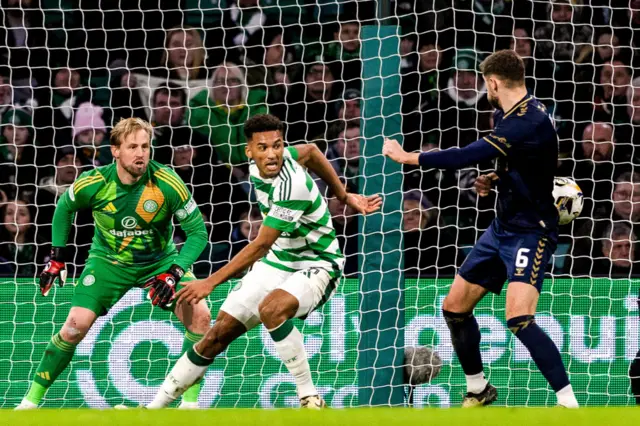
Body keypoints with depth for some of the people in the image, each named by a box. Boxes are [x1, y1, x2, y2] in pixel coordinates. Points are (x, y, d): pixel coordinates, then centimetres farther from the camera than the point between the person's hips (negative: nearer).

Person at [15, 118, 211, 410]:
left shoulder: (168, 183, -25)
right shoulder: (93, 184, -21)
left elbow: (197, 232, -16)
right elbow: (64, 208, 3)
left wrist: (174, 274, -27)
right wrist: (56, 258, 2)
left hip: (160, 260, 0)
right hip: (109, 261, 0)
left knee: (199, 315, -20)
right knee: (76, 325, -16)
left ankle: (190, 401, -7)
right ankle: (31, 399, 0)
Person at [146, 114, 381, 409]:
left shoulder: (291, 186, -30)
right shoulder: (258, 166, -5)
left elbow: (261, 245, -27)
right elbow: (311, 151, 15)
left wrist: (212, 282, -27)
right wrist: (344, 197, 21)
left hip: (317, 266, -7)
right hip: (276, 263, 7)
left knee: (272, 308, -38)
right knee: (220, 333, -2)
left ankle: (309, 398, -27)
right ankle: (154, 407, 6)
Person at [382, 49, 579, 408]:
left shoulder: (531, 121, -24)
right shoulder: (512, 115, 6)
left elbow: (471, 155, -28)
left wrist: (408, 157, -20)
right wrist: (497, 179, 4)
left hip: (531, 232, -10)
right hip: (503, 228, 10)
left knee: (519, 319, -27)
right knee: (455, 308, 12)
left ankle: (570, 405, -21)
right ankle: (479, 389, 31)